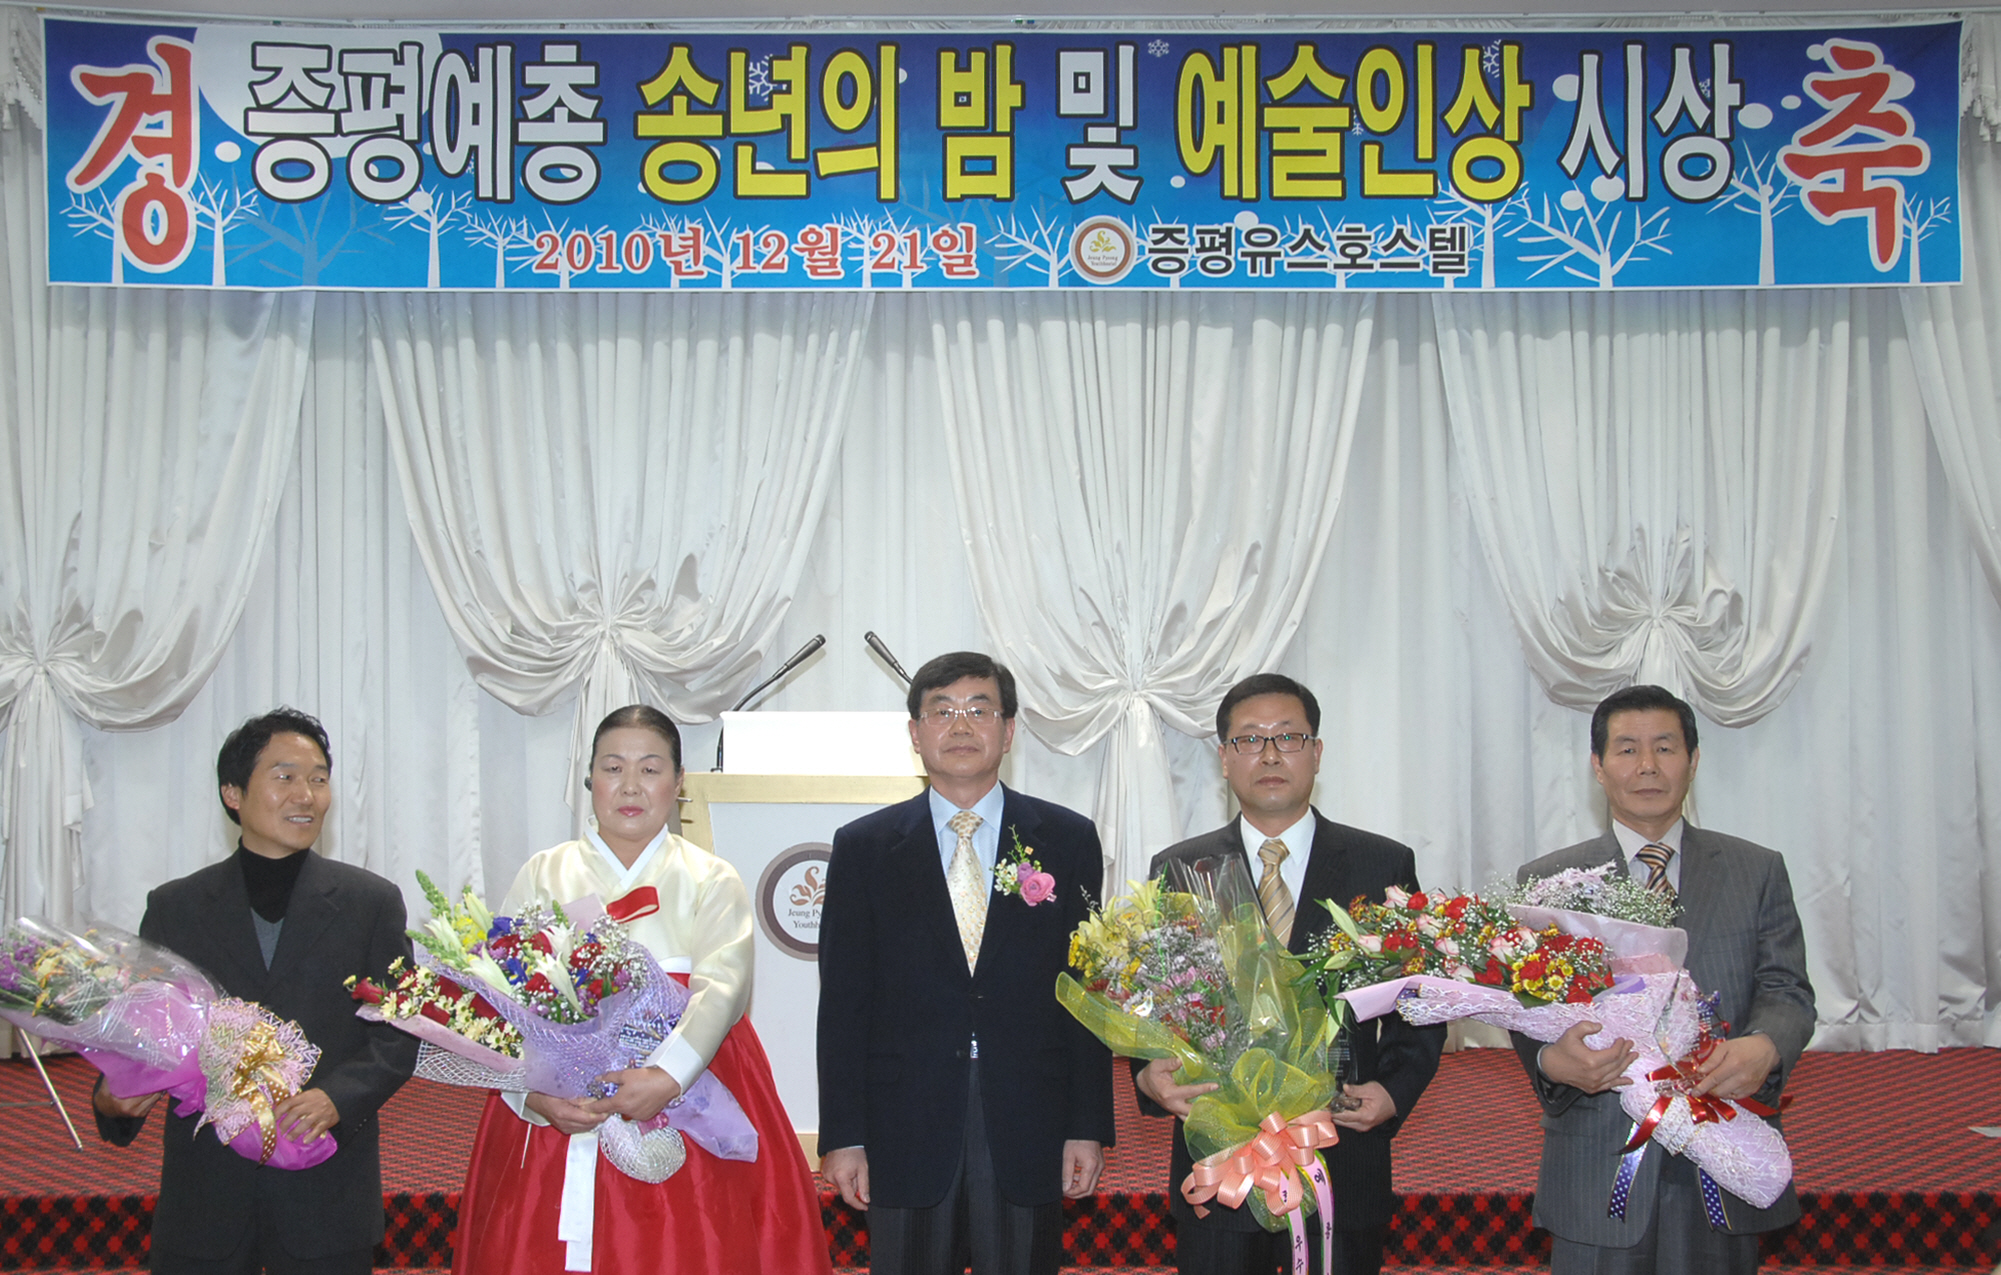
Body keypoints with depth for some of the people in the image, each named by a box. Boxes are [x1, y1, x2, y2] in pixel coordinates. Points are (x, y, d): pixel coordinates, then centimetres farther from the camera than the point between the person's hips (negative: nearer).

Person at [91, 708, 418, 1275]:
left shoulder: (373, 902, 3)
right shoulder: (173, 907, 6)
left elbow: (399, 1032, -1)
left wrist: (337, 1098, -17)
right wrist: (111, 1097, -13)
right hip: (204, 1193, 1)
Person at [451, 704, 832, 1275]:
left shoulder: (712, 881, 6)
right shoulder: (542, 876, 9)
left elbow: (721, 989, -9)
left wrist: (668, 1076, -26)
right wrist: (537, 1093, -17)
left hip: (684, 1103, -1)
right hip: (552, 1114, 1)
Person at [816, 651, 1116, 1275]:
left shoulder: (1068, 840, 5)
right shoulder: (863, 847, 5)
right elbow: (843, 1001, 3)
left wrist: (1089, 1128, -1)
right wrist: (842, 1136, -2)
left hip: (1027, 1131, 0)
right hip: (904, 1131, 0)